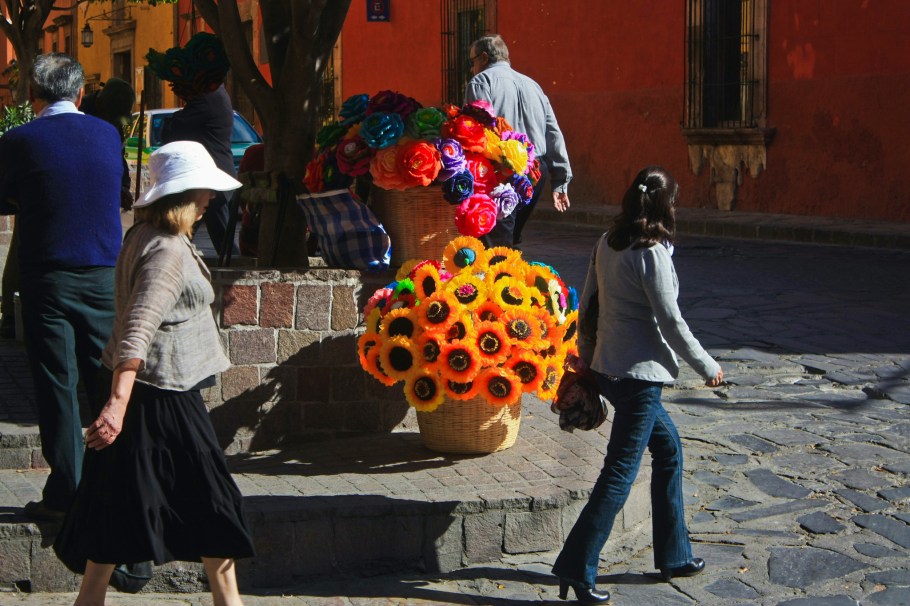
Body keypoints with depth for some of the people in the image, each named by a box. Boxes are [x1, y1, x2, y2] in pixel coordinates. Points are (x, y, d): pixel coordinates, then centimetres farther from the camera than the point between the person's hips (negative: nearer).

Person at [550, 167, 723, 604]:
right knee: (620, 473, -3)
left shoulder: (607, 243, 5)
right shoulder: (652, 254, -17)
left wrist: (585, 354, 24)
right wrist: (707, 367, -3)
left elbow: (587, 303, 11)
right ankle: (576, 566, -2)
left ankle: (673, 555, 27)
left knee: (669, 450, 20)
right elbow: (670, 321, -15)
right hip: (639, 374, -9)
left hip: (607, 367, 9)